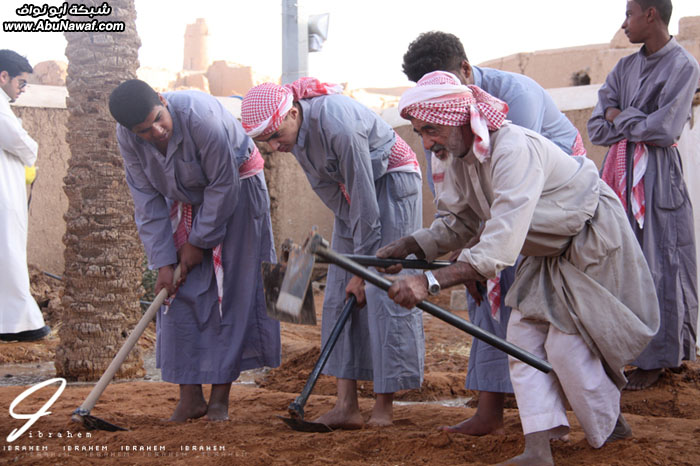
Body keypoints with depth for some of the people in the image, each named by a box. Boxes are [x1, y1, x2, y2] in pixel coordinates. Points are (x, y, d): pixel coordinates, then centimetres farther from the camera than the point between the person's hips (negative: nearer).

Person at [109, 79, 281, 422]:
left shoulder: (200, 115, -35)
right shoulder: (127, 137, -18)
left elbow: (223, 183, -25)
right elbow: (148, 200, -10)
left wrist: (199, 241, -18)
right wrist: (163, 261, -15)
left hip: (237, 190, -5)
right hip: (186, 202, 5)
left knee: (229, 292, -8)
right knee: (179, 295, -3)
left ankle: (220, 397, -3)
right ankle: (190, 397, 2)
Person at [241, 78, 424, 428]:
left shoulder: (338, 125, -35)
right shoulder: (295, 129, -12)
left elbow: (364, 199, -29)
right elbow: (327, 188, -2)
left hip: (392, 182, -8)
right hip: (355, 188, 8)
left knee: (386, 291, -12)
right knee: (341, 293, -1)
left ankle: (384, 406, -6)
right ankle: (346, 406, -3)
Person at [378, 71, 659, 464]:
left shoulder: (514, 150, -38)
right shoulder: (458, 156, -8)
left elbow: (502, 245, -46)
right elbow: (458, 223, 2)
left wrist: (431, 282, -52)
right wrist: (412, 246, -16)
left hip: (594, 240, -9)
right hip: (549, 252, 9)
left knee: (567, 342, -6)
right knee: (524, 336, -2)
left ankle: (611, 426, 19)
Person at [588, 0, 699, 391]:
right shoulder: (626, 68, 12)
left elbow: (664, 130, -16)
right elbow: (597, 129, 6)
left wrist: (620, 118, -3)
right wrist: (638, 124, -9)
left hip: (658, 176, -6)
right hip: (620, 172, 6)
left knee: (658, 263, -2)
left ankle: (658, 358, 6)